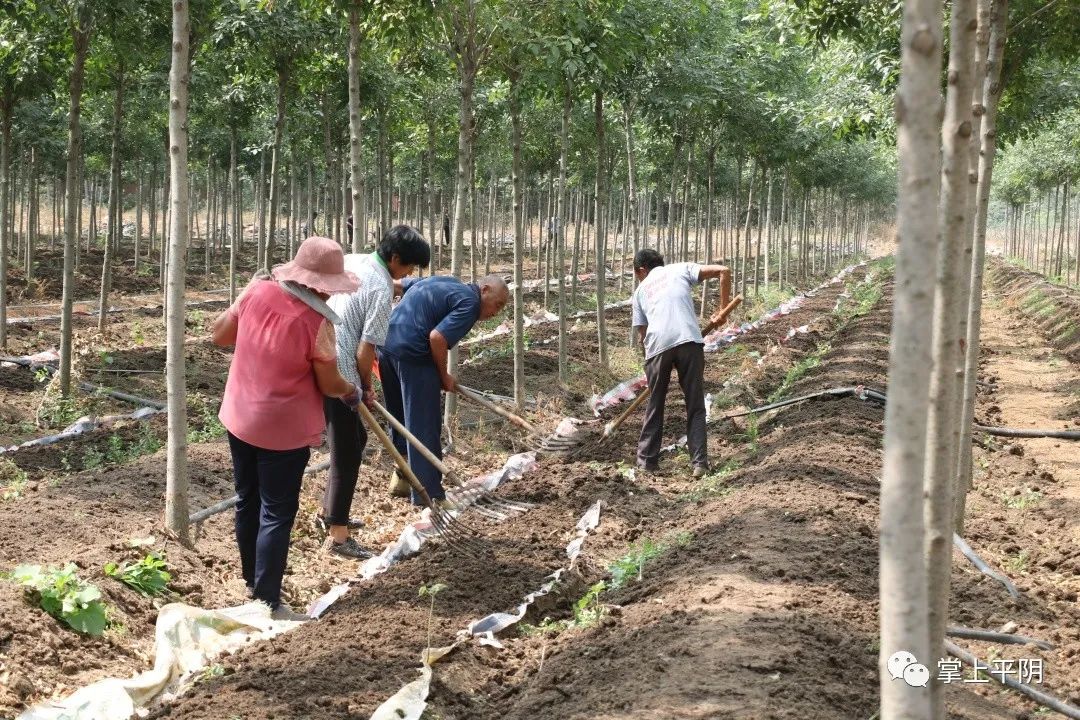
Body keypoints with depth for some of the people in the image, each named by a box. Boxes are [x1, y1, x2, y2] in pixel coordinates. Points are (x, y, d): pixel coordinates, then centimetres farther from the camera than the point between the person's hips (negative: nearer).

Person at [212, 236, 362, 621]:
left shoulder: (256, 292, -7)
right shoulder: (317, 322, -21)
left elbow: (219, 335, 7)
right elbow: (329, 384, -11)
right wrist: (351, 391, 11)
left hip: (239, 419, 7)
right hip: (284, 431, -6)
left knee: (248, 502, 20)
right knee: (276, 515, 2)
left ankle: (253, 582, 36)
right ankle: (269, 604, 6)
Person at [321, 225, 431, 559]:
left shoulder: (350, 261, 7)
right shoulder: (381, 290, -18)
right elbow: (365, 350, -17)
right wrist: (367, 388, 1)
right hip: (340, 375, -10)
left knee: (355, 437, 22)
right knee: (346, 451, -2)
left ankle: (331, 510, 33)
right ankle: (337, 536, 2)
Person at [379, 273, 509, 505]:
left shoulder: (445, 283, 21)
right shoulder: (469, 303, -6)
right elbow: (437, 338, -18)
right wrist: (444, 376, -5)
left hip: (385, 344, 9)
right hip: (412, 354, -9)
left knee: (400, 418, 20)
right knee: (424, 426, -2)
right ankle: (428, 494, 2)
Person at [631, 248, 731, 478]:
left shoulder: (641, 290, 26)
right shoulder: (680, 269, 21)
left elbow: (641, 333, 21)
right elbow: (723, 271, 9)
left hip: (657, 346, 1)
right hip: (689, 341, -1)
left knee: (654, 407, 17)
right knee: (695, 406, 9)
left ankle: (647, 460, 22)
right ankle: (700, 462, 3)